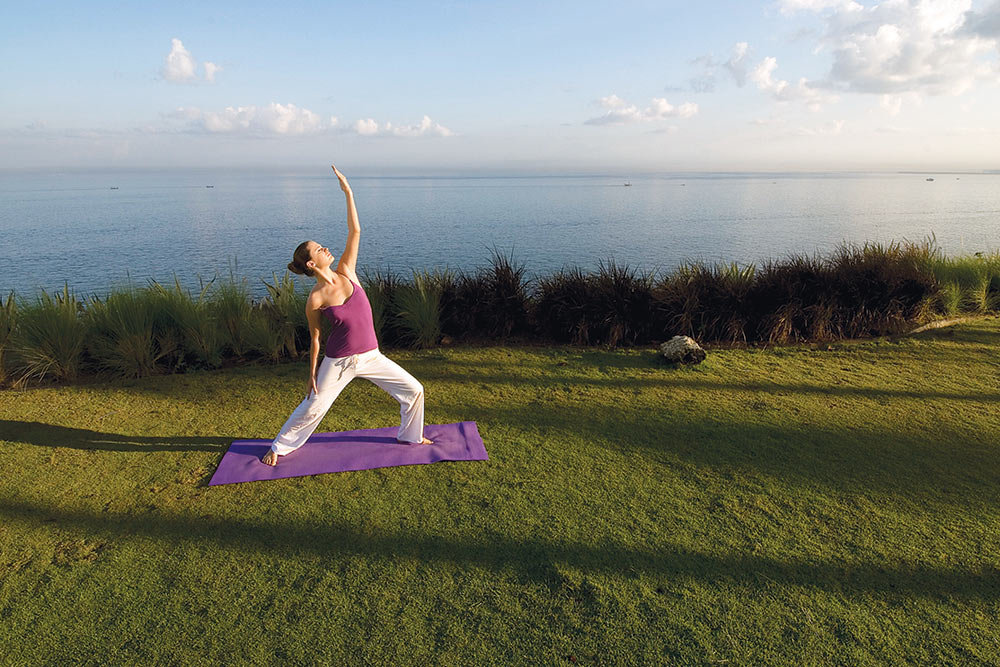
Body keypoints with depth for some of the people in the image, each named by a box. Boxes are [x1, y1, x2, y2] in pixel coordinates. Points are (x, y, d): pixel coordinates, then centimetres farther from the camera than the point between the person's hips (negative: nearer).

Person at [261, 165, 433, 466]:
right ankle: (279, 446, 33)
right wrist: (312, 374, 3)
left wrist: (348, 192, -12)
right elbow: (315, 339, -2)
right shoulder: (315, 300, -12)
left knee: (414, 390, 4)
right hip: (338, 361, -4)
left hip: (371, 357, 4)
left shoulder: (346, 272, -4)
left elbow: (354, 231, -9)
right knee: (312, 408, 8)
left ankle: (410, 436, 27)